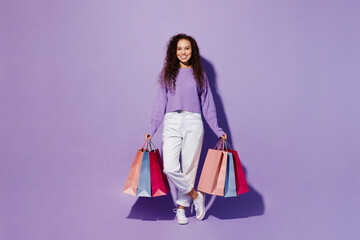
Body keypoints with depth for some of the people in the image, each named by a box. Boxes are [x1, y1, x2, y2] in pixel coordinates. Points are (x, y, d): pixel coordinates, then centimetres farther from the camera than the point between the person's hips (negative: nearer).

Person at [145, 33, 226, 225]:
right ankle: (196, 196, 8)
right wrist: (152, 129, 6)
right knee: (170, 168, -14)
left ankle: (181, 207, 19)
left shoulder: (199, 74, 12)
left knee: (189, 166, 2)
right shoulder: (168, 73, 13)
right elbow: (160, 103, 12)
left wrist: (217, 130, 9)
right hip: (172, 123, 0)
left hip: (193, 124, 0)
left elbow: (207, 103, 14)